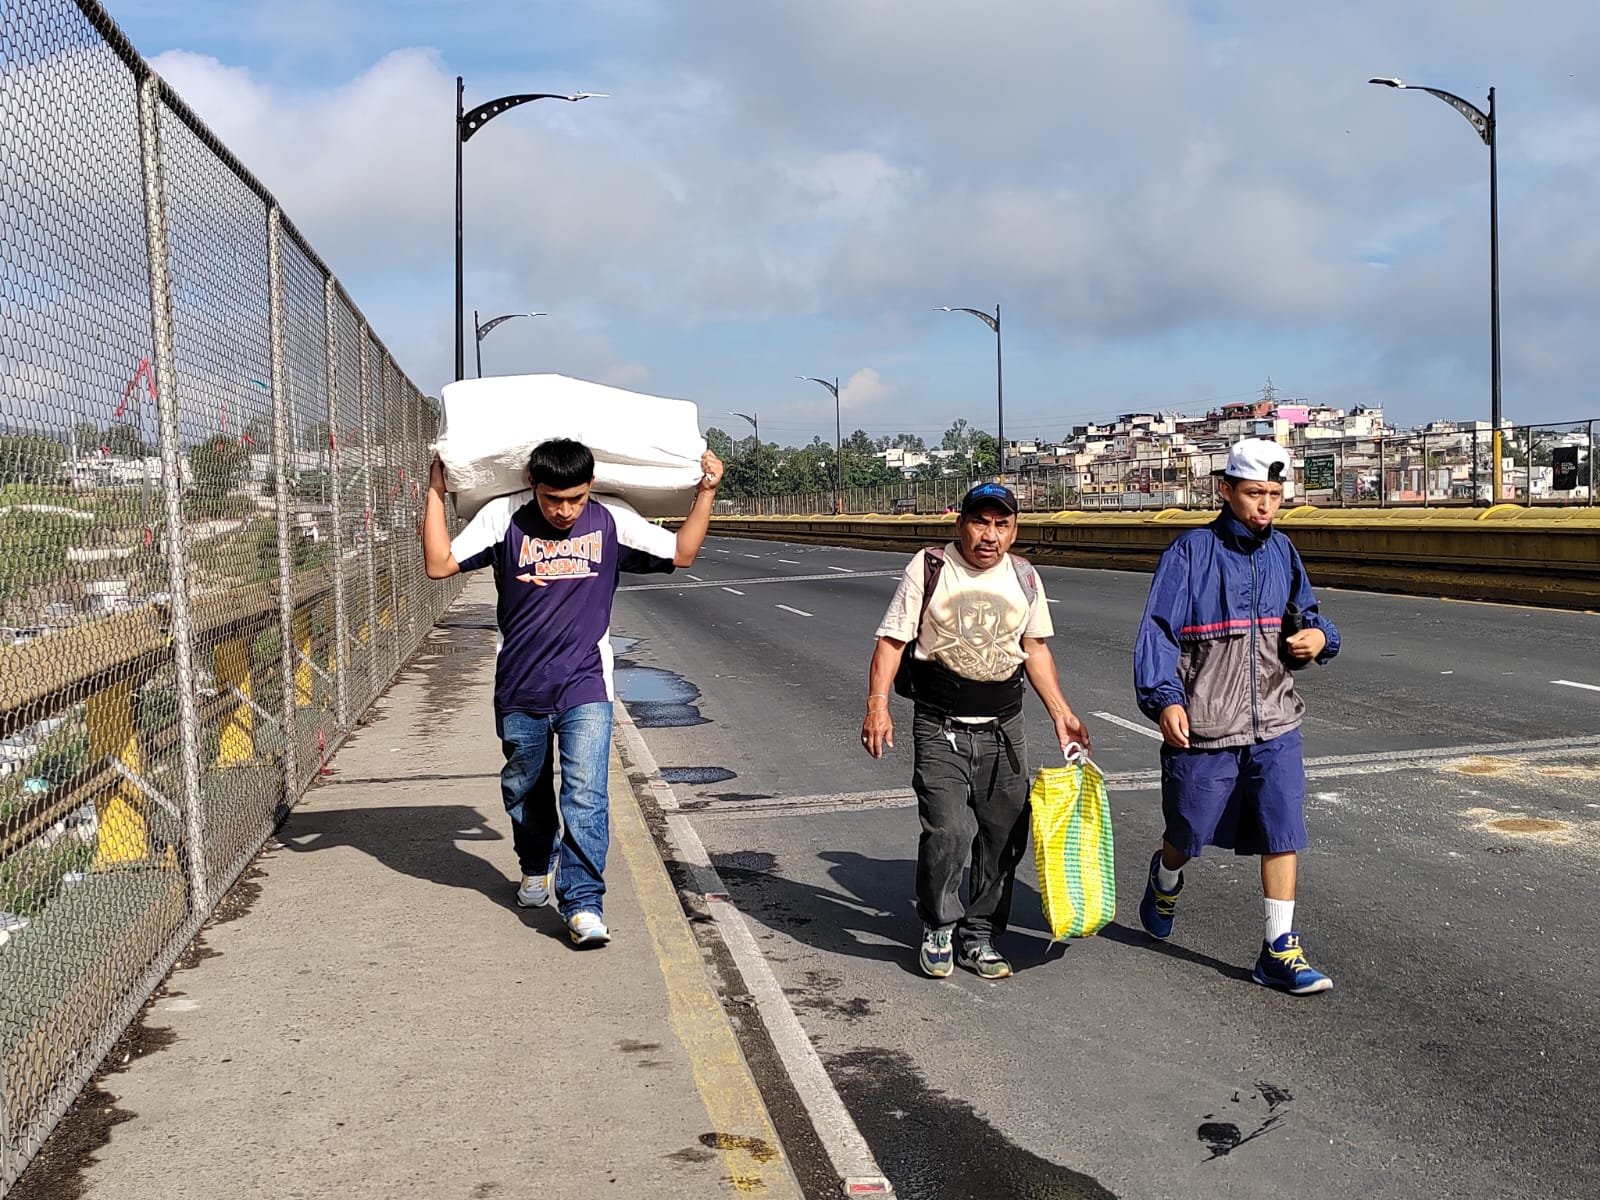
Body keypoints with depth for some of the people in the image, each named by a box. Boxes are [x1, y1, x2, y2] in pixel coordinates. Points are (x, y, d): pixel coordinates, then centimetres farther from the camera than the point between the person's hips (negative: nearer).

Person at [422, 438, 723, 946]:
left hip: (585, 688, -1)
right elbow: (439, 564, -9)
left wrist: (706, 491, -4)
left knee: (585, 795, -14)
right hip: (519, 690, 2)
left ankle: (583, 904, -8)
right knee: (525, 791, 19)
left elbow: (681, 553, 3)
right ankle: (537, 870, 45)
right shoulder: (504, 519, -6)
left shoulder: (612, 523, -4)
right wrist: (436, 492, -12)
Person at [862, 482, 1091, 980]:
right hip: (940, 728, -4)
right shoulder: (928, 568, -5)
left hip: (1004, 729, 5)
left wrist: (1061, 712, 13)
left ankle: (979, 937, 24)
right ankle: (937, 931, 8)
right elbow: (892, 640, -4)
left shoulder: (1024, 576, 8)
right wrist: (877, 705, -15)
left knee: (1003, 837, 6)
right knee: (948, 831, -16)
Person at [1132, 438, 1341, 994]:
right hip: (1202, 727, -3)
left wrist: (1319, 637, -4)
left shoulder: (1282, 552, 8)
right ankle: (1165, 879, 47)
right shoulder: (1191, 553, -9)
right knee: (1189, 833, 13)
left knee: (1283, 832, -3)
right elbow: (1157, 631, -12)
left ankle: (1279, 951, 8)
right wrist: (1164, 698, -25)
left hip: (1274, 724, 4)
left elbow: (1305, 615, 20)